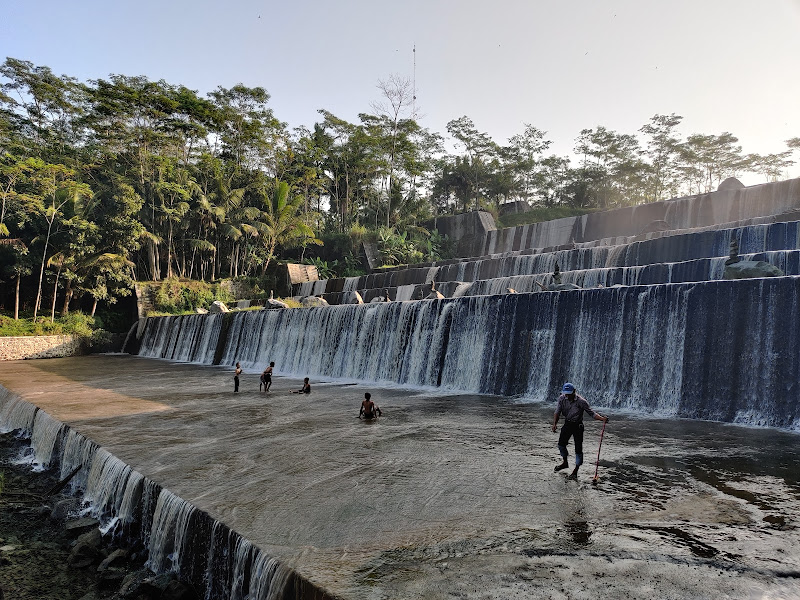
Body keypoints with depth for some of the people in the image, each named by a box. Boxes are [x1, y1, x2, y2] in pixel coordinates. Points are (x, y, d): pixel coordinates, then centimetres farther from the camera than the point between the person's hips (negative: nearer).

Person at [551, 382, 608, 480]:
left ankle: (575, 471, 8)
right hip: (567, 424, 4)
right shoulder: (562, 399, -9)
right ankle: (565, 462, 36)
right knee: (561, 443, 10)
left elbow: (591, 412, -14)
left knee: (578, 449, -4)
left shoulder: (581, 401, -20)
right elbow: (557, 412, -10)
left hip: (578, 425, -4)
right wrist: (554, 423, -24)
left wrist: (602, 418, -29)